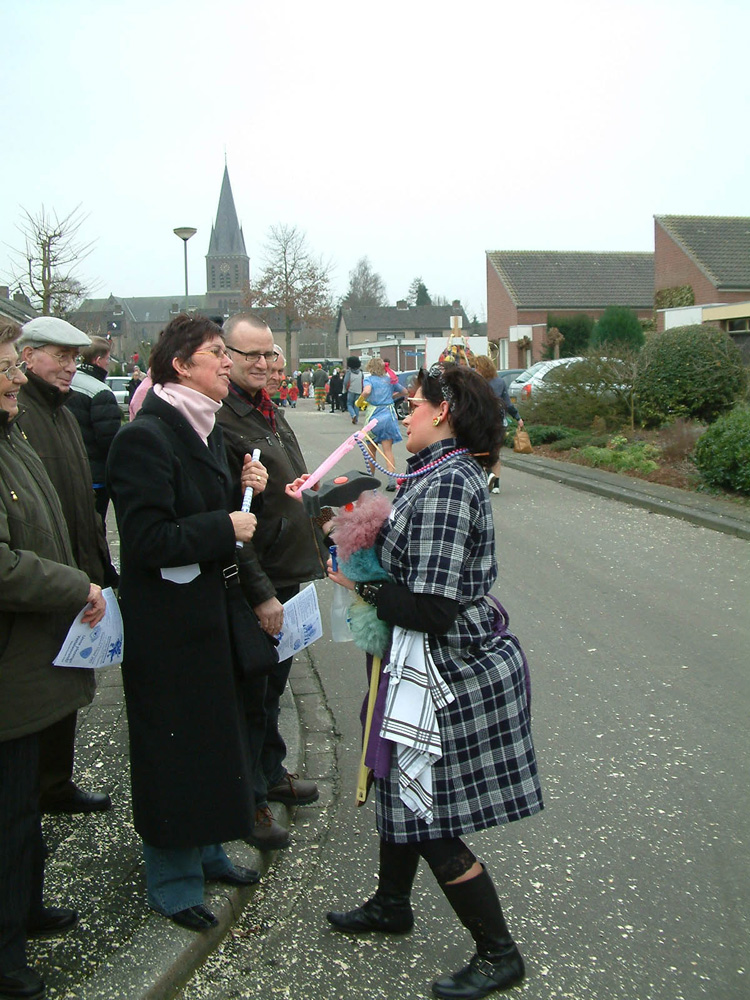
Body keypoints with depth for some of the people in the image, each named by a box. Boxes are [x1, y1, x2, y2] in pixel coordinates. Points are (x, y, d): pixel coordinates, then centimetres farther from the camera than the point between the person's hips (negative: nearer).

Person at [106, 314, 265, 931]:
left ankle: (204, 850, 38)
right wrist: (225, 527, -19)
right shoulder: (145, 438, -19)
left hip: (210, 609, 9)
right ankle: (172, 879, 23)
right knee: (175, 744, 4)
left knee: (213, 732, 19)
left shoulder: (206, 429, 11)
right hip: (168, 623, -9)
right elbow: (148, 538, -25)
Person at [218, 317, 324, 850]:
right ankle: (249, 800, 20)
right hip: (255, 586, -9)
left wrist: (320, 544, 14)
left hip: (289, 575, 9)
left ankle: (272, 772, 40)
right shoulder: (220, 420, -19)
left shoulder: (270, 412, 11)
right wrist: (260, 593, -23)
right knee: (251, 694, 4)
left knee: (273, 684, 23)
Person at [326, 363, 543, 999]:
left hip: (455, 672, -10)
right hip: (460, 663, 10)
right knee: (405, 796, 25)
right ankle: (392, 904, 47)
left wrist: (363, 588, -14)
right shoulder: (452, 472, 8)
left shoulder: (444, 485, -24)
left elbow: (431, 608, -29)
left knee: (434, 827, 4)